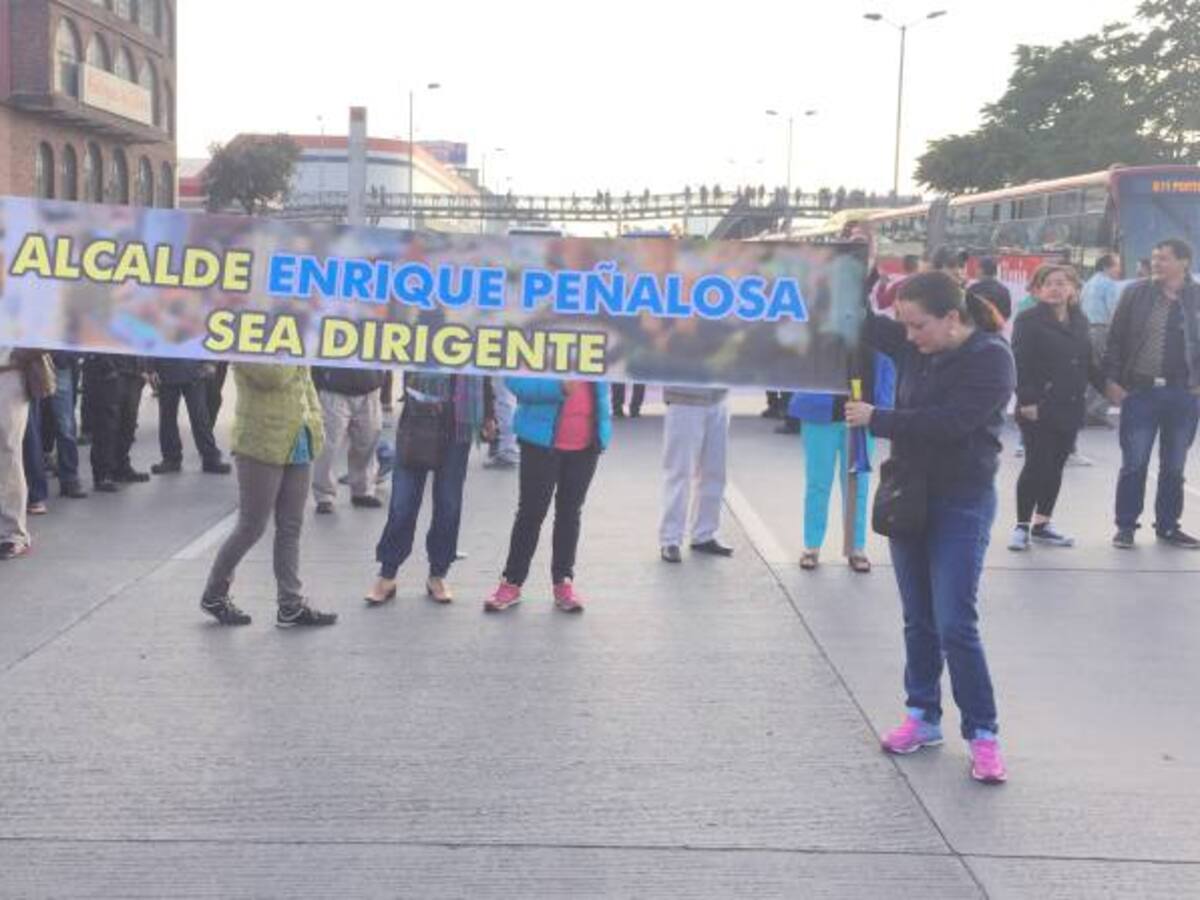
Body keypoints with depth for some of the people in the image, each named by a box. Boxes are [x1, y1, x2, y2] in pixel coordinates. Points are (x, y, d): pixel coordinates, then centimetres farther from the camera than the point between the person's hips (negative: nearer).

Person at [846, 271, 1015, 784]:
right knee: (918, 620, 12)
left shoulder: (991, 359, -16)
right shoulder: (914, 346, 2)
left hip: (962, 503, -6)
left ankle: (982, 735, 5)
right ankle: (923, 718, 24)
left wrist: (876, 420, -22)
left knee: (955, 626, -7)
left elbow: (948, 421, -27)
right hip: (910, 495, 6)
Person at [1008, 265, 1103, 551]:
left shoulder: (1079, 321, 13)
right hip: (1038, 408, -6)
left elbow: (1088, 362, 19)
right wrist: (1026, 400, -19)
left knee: (1056, 466, 10)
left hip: (1070, 407, 6)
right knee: (1036, 465, -7)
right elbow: (1020, 364, -13)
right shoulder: (1028, 321, -7)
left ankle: (1042, 523, 20)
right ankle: (1022, 525, 3)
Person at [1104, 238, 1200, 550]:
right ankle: (1125, 526, 13)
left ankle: (1168, 526, 23)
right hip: (1140, 392, -1)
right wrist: (1112, 378, -5)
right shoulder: (1136, 293, -1)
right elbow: (1116, 338, 1)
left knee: (1174, 466, 11)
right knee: (1134, 464, 3)